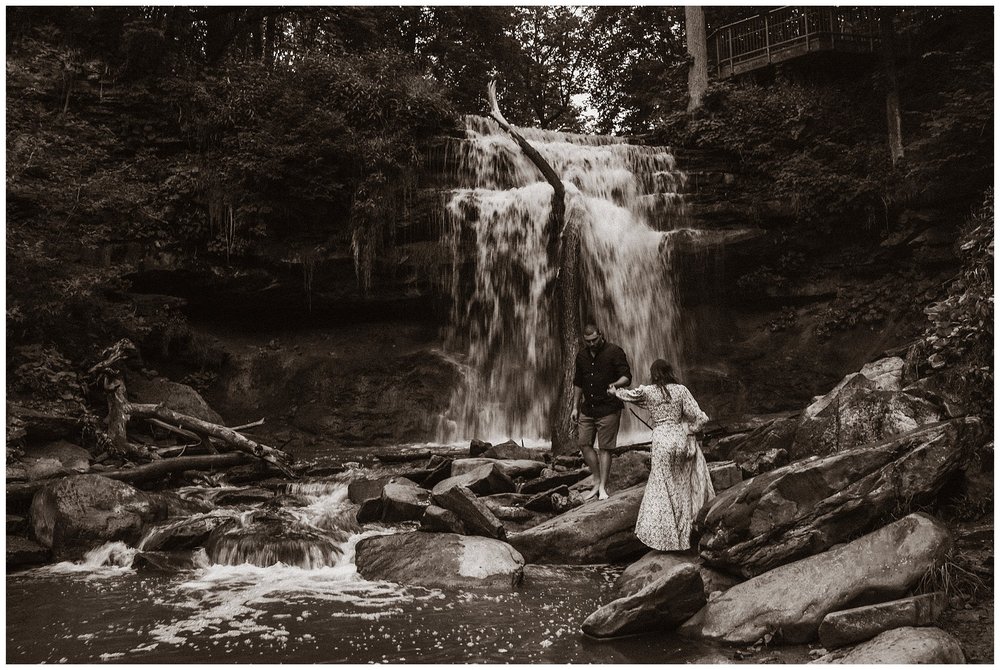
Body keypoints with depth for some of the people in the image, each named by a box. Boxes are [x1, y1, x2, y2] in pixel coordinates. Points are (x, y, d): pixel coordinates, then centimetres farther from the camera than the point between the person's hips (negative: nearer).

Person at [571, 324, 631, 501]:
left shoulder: (614, 352, -7)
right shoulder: (582, 356, 10)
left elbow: (627, 377, -12)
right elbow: (578, 383, 19)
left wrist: (615, 384, -33)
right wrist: (575, 407, 16)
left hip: (608, 408, -6)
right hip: (588, 408, 6)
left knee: (604, 447, -3)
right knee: (584, 443, 2)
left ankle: (603, 487, 4)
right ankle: (597, 482, 15)